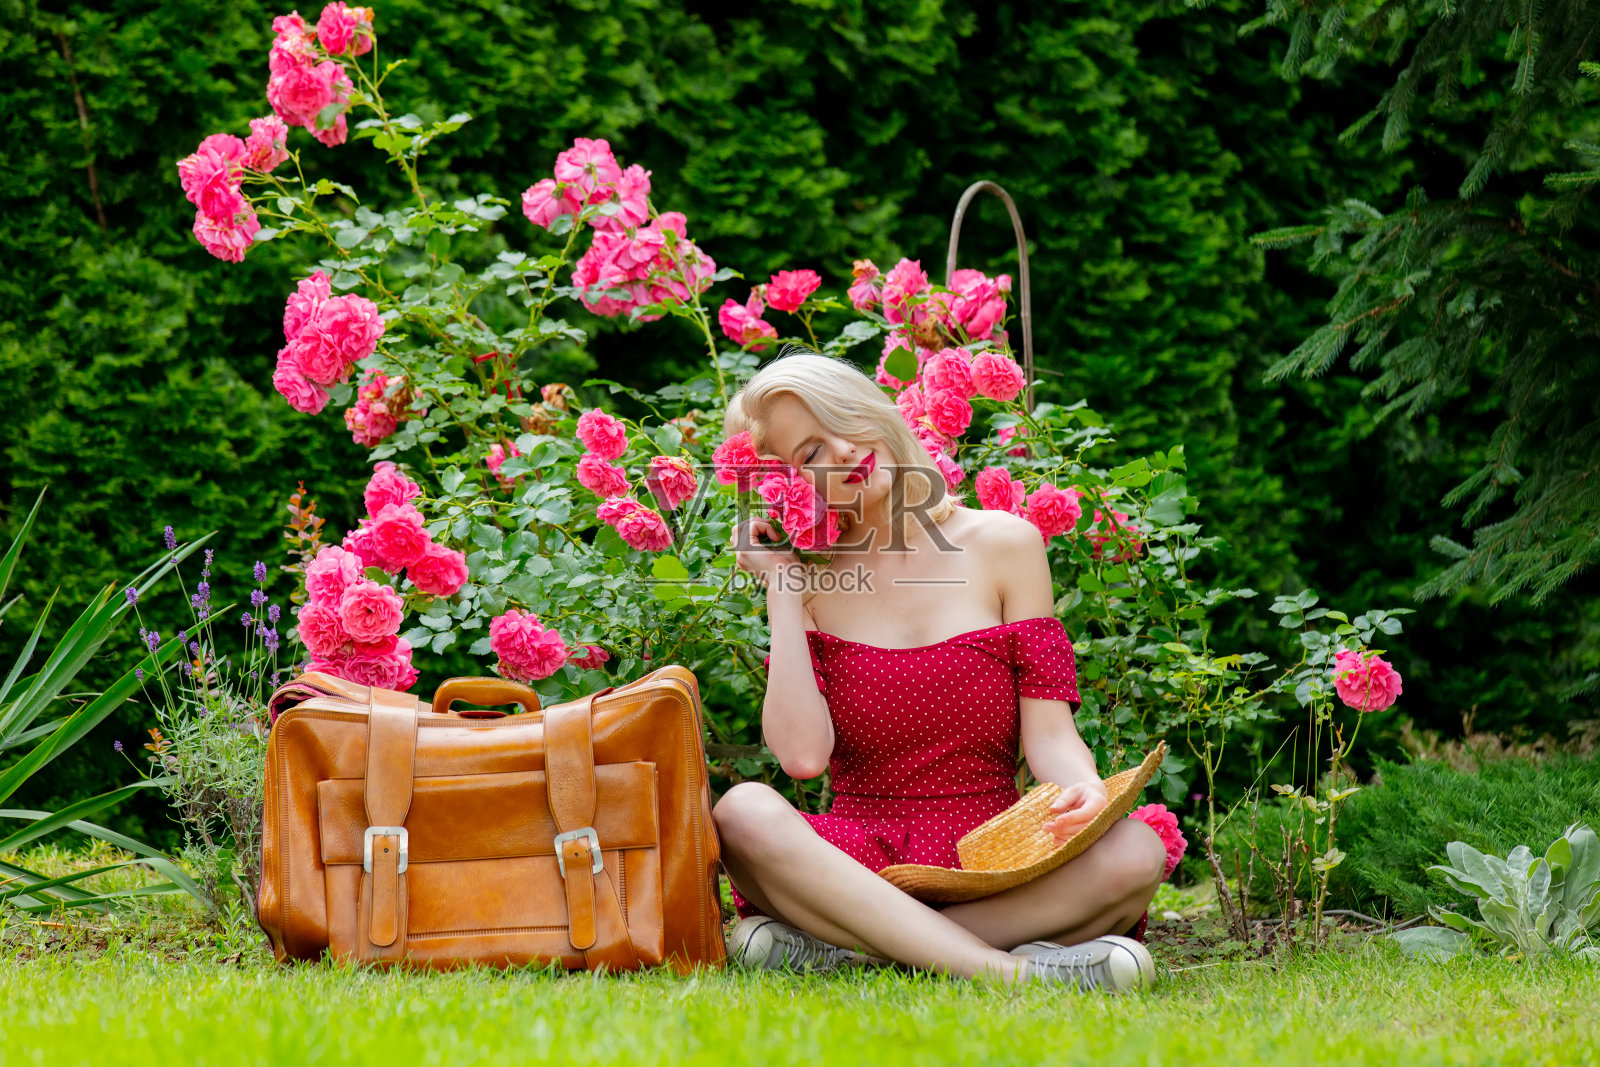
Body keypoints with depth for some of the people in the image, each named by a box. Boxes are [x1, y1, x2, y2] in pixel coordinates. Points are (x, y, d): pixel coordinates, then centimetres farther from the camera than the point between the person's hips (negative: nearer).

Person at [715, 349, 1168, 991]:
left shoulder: (1003, 545, 6)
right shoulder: (807, 581, 7)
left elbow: (1049, 733, -1)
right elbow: (802, 755, -9)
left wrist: (1085, 793, -24)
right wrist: (780, 590, -3)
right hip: (855, 860, 0)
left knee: (1134, 853, -31)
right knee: (742, 812, -33)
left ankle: (837, 945, -27)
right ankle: (1007, 969, -39)